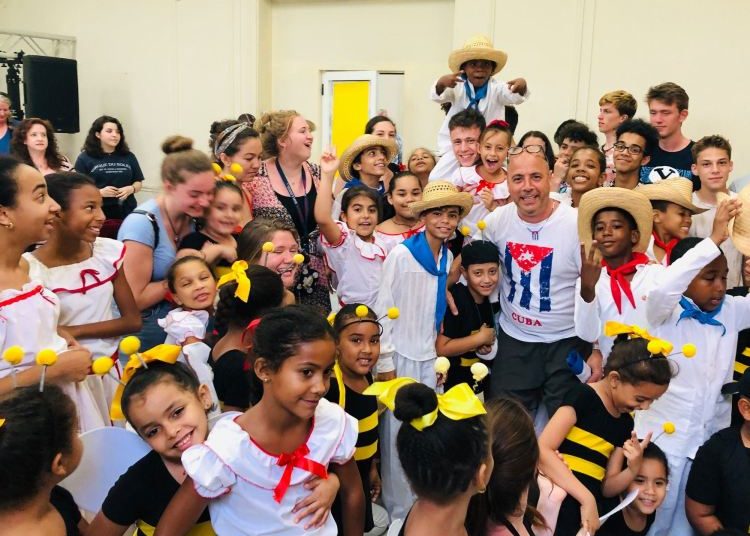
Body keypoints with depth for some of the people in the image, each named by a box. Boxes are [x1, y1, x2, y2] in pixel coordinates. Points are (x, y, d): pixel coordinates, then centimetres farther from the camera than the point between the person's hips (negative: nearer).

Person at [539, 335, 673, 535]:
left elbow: (607, 487, 13)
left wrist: (633, 469, -6)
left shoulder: (625, 423, 10)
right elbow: (542, 450, -19)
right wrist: (587, 498, -21)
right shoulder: (583, 397, -8)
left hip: (582, 518, 5)